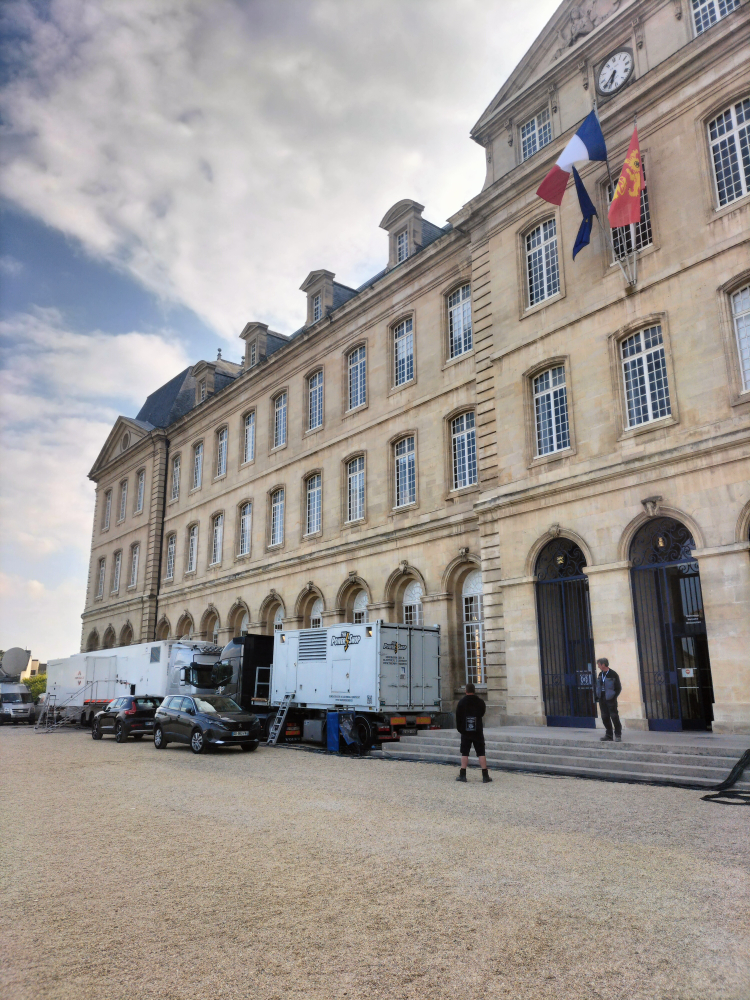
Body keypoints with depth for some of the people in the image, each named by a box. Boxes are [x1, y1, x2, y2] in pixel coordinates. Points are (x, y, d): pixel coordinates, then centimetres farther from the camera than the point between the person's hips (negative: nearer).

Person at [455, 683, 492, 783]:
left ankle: (462, 775, 5)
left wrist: (460, 729, 10)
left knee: (464, 753, 5)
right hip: (478, 731, 0)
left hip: (465, 732, 0)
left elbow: (458, 717, 0)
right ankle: (485, 775, 2)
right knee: (481, 753, 3)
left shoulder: (461, 702, -4)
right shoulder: (480, 702, -3)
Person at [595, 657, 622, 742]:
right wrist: (598, 696, 6)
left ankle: (618, 735, 8)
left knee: (614, 716, -3)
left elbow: (618, 688, -8)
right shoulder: (601, 674, 11)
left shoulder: (613, 675, -10)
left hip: (610, 699, -7)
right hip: (602, 699, 7)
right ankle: (609, 735, 17)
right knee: (605, 717, 9)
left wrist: (613, 697, -14)